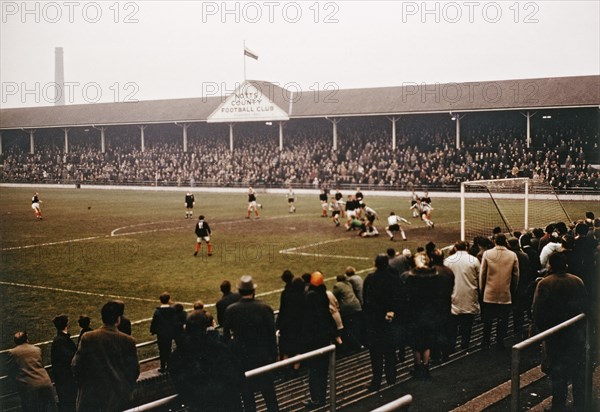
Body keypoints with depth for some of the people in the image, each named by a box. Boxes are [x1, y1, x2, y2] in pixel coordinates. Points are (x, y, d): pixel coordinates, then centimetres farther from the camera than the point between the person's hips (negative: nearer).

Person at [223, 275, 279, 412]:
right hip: (263, 358, 0)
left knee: (247, 396, 10)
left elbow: (226, 334, -2)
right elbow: (272, 335, -8)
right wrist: (273, 356, 3)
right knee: (270, 395, 13)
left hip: (241, 359, 0)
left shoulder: (231, 310, -12)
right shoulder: (265, 308, -13)